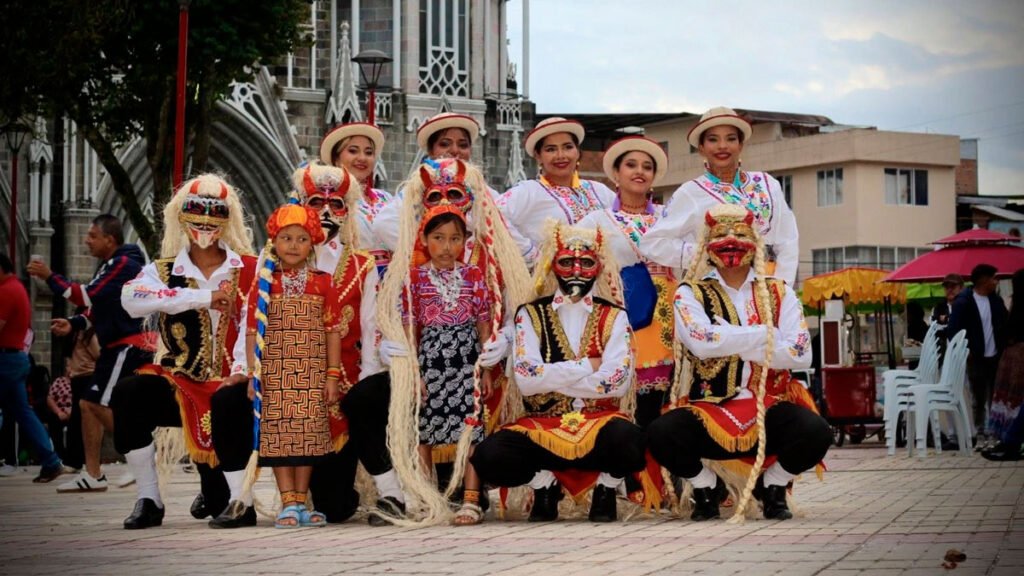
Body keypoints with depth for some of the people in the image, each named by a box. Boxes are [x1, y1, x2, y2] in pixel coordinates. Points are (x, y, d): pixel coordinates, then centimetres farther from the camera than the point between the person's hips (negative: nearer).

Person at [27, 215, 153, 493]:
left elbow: (87, 295, -21)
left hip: (128, 347, -10)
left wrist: (49, 276, -16)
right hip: (115, 347, 10)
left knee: (101, 405, -12)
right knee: (88, 404, 8)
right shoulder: (110, 266, 17)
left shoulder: (124, 264, -15)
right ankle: (92, 475, 9)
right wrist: (73, 324, 6)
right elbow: (99, 308, 22)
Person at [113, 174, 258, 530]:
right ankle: (148, 500, -12)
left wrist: (242, 369, -27)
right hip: (181, 380, 2)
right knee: (128, 394, -24)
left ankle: (239, 501, -17)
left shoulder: (249, 270, 7)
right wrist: (203, 297, -17)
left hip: (228, 382, -2)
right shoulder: (165, 271, 10)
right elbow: (131, 298, -13)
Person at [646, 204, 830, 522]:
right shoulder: (690, 294, 7)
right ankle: (707, 487, 4)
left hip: (770, 410, 1)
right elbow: (702, 342, -15)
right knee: (661, 434, -30)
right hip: (710, 411, -1)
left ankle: (772, 486, 4)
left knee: (815, 433, -30)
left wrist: (731, 343, -9)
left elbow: (801, 353, -4)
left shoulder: (779, 293, 12)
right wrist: (766, 335, -7)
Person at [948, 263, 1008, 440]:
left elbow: (1005, 325, 12)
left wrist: (1004, 350, 0)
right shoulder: (963, 302, -8)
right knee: (979, 399, 2)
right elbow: (953, 330, -8)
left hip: (995, 357, 4)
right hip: (976, 358, -4)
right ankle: (980, 434, 7)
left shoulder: (996, 300, 8)